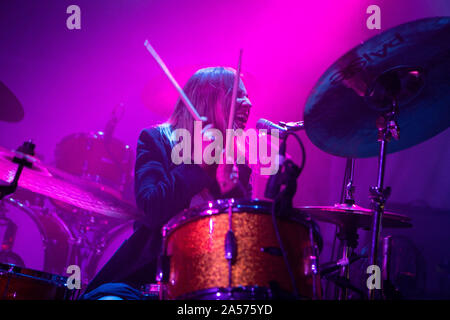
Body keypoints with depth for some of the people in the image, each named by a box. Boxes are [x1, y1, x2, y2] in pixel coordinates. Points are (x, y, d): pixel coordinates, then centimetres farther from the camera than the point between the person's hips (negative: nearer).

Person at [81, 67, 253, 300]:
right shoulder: (156, 140, -1)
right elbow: (151, 210, -17)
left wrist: (231, 188, -16)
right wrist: (199, 162, -17)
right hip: (145, 276, -4)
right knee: (112, 295, -31)